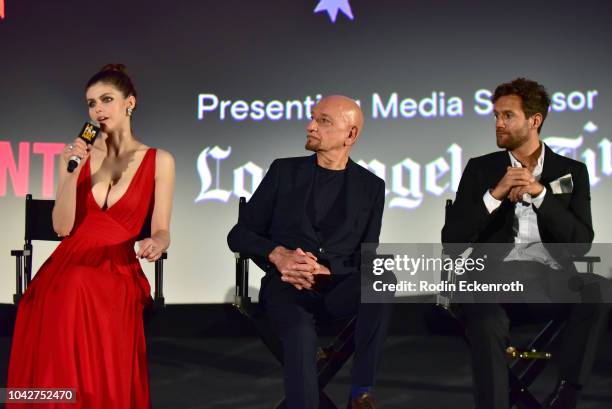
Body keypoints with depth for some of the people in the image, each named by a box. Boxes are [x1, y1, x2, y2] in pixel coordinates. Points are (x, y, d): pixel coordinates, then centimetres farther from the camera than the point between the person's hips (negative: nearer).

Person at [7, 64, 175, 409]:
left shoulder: (159, 161, 3)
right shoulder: (78, 154, 10)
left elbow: (161, 231, 2)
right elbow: (63, 227, 2)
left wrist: (155, 244, -21)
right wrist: (73, 172, -9)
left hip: (118, 277, -2)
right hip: (67, 273, 2)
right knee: (55, 378, -8)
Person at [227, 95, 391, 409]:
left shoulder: (370, 186, 11)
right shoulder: (285, 171, 10)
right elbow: (239, 235, 9)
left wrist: (323, 272, -15)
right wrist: (278, 255, -12)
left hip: (339, 287, 1)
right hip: (288, 285, -1)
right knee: (301, 331, -37)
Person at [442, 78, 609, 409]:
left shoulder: (571, 171, 14)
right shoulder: (480, 168, 14)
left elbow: (581, 243, 1)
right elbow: (451, 238, 3)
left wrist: (540, 193, -9)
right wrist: (496, 193, -8)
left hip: (551, 279, 1)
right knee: (485, 320, -35)